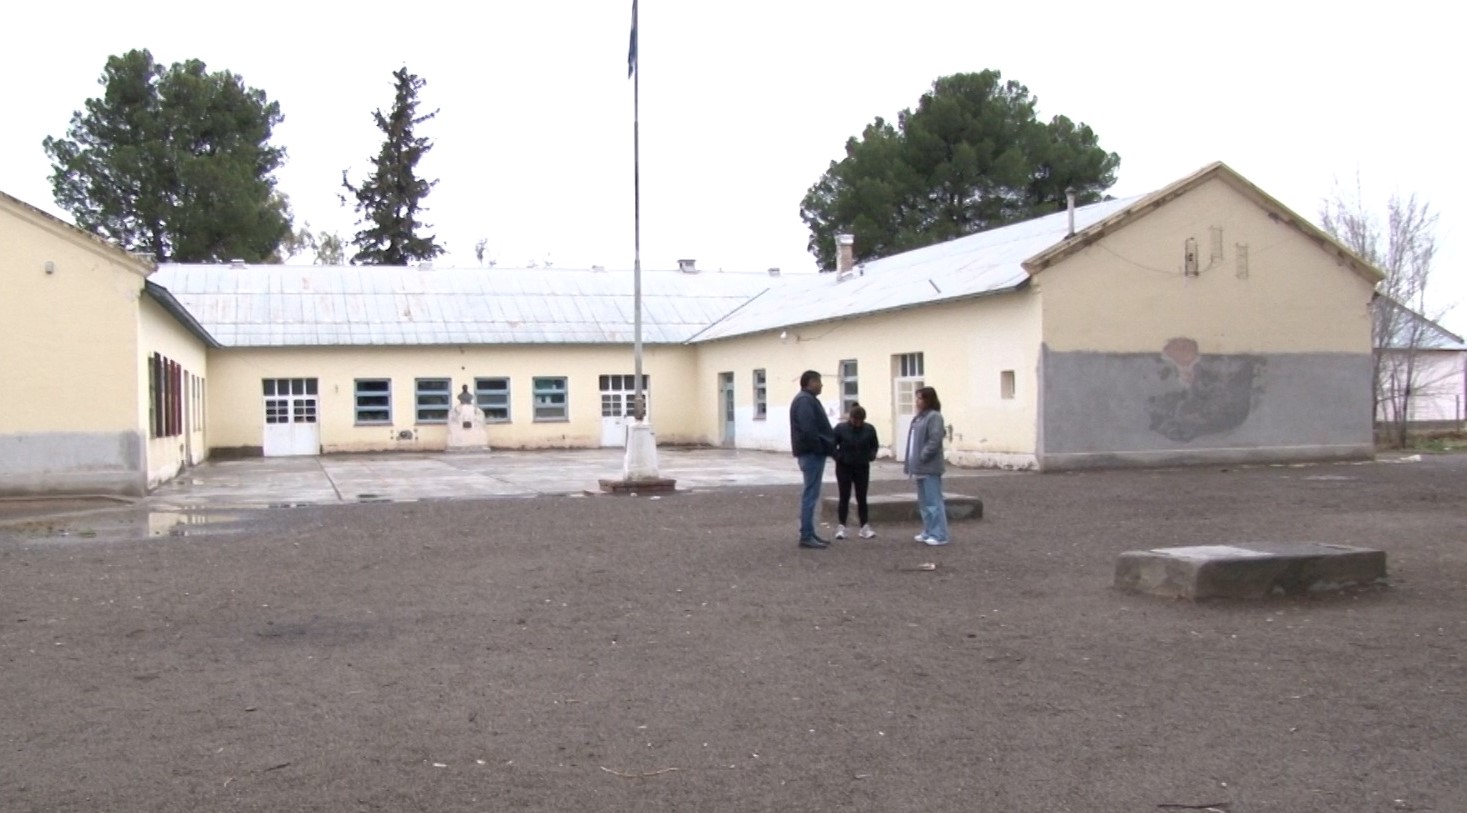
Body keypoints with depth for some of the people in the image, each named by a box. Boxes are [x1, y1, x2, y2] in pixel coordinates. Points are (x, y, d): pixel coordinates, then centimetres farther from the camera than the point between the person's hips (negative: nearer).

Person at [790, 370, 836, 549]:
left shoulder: (807, 399, 19)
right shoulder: (805, 400, -15)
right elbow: (808, 430, -24)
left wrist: (827, 448, 15)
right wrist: (821, 449, -19)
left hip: (813, 453, 11)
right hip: (812, 453, -11)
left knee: (811, 494, 13)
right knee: (810, 494, -9)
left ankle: (809, 533, 18)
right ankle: (806, 536, -8)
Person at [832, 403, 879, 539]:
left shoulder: (869, 429, -6)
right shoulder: (841, 428, -13)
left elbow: (875, 445, 10)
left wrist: (871, 455, -7)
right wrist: (838, 456, -17)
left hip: (862, 468, 2)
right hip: (844, 467, -2)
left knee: (862, 498, 4)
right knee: (845, 497, 1)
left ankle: (865, 527, 8)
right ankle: (841, 527, 6)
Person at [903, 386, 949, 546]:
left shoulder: (934, 416, -12)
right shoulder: (919, 417, 18)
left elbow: (934, 440, -21)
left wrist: (922, 457, -20)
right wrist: (910, 462, 12)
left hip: (930, 467, -10)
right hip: (920, 467, 10)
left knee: (933, 501, -7)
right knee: (924, 502, 15)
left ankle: (939, 535, -4)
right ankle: (928, 532, 22)